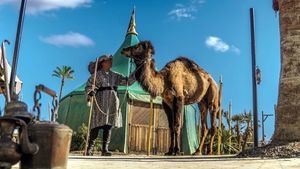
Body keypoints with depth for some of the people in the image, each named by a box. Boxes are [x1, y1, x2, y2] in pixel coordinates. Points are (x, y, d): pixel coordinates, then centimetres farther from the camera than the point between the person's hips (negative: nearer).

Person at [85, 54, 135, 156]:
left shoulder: (115, 75, 18)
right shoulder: (97, 74, 5)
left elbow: (128, 81, 15)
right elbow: (88, 86, 0)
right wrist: (90, 94, -20)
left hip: (112, 102, 4)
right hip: (100, 101, -4)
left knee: (109, 125, -1)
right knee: (97, 125, -8)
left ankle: (105, 149, 2)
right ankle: (90, 148, -2)